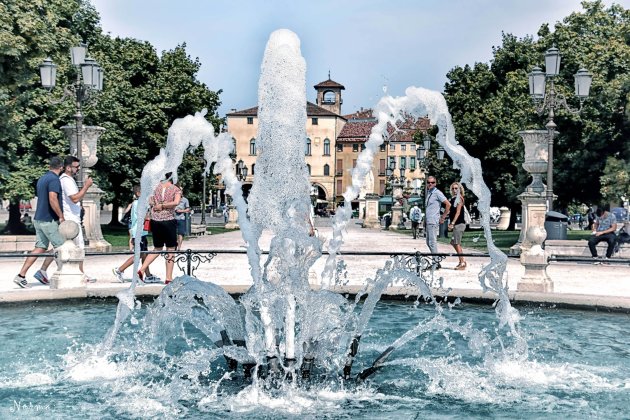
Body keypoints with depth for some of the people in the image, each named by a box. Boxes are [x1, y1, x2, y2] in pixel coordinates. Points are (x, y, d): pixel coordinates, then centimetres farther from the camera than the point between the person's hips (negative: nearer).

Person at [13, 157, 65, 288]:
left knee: (40, 248, 8)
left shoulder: (41, 179, 15)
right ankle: (42, 271, 5)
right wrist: (61, 216, -18)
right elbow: (53, 199, -26)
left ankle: (21, 275, 3)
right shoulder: (54, 179, -15)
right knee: (59, 246, 6)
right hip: (49, 220, -9)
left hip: (38, 219, 9)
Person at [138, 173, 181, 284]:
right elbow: (176, 202, -20)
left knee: (157, 249, 18)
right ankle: (168, 278, 4)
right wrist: (162, 206, -11)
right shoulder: (176, 189, -3)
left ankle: (141, 270, 6)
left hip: (155, 221, 4)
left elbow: (150, 203, 6)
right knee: (170, 250, 5)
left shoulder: (156, 187, 7)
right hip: (168, 221, -4)